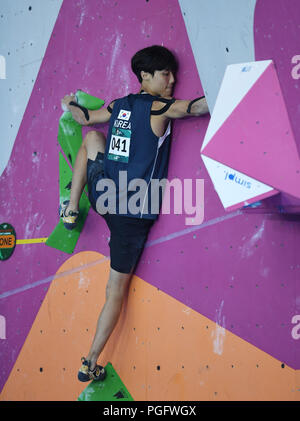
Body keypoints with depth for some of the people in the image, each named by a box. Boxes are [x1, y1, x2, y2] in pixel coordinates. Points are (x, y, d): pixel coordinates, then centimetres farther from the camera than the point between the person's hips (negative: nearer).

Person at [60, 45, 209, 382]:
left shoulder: (118, 106, 8)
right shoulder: (160, 108, -10)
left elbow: (86, 118, 24)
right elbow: (197, 107, -22)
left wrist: (69, 105, 45)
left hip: (101, 195, 5)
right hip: (133, 211, -5)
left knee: (92, 137, 34)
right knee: (117, 289, 7)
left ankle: (71, 209, 30)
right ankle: (90, 363, 11)